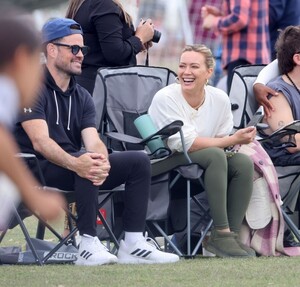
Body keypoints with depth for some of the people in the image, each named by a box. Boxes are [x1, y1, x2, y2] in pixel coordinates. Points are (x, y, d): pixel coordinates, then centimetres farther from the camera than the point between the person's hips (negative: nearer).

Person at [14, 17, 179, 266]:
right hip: (39, 169, -8)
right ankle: (89, 245, -35)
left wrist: (102, 162, -28)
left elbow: (93, 141, -2)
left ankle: (133, 244, -13)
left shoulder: (81, 96, 14)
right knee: (86, 162, -36)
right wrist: (75, 163, -41)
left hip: (75, 169, 8)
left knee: (139, 160, -5)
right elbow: (39, 141, -23)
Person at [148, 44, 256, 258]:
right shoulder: (166, 98, -17)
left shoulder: (220, 99, -1)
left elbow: (222, 140, 4)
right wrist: (233, 140, -23)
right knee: (215, 155, -31)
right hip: (162, 163, -6)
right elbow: (185, 143, -23)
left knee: (244, 163, -19)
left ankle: (233, 234, -17)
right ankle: (221, 234, -31)